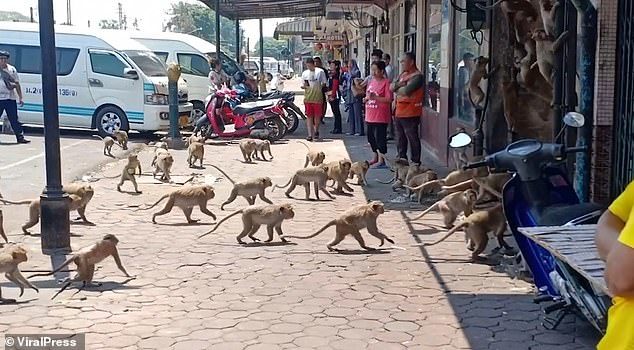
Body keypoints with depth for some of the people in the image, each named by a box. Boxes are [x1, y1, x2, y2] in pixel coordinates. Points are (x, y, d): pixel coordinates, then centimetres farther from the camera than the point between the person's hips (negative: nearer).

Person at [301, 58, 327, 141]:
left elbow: (324, 83, 6)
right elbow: (303, 85, 13)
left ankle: (316, 131, 29)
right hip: (308, 97, 1)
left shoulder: (320, 71, 2)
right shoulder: (305, 73, 8)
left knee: (317, 115, 6)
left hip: (318, 97, -1)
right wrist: (304, 86, -9)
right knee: (309, 116, -2)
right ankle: (310, 134, -3)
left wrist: (320, 87, -11)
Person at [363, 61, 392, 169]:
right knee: (371, 137, 16)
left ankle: (381, 160, -1)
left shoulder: (386, 82, -10)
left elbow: (389, 99, -17)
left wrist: (375, 97, -24)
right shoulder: (371, 82, 14)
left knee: (380, 138, -6)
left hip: (380, 116, -8)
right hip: (370, 116, 8)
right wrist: (366, 98, 1)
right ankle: (375, 157, 30)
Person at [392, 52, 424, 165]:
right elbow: (392, 87, 7)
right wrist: (400, 84, -13)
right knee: (400, 139, 17)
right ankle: (401, 160, 29)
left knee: (412, 138, -2)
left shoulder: (418, 76, -13)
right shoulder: (403, 75, 15)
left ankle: (415, 163, 4)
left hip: (410, 114, -9)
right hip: (399, 112, 9)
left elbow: (406, 91, -24)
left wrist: (397, 89, -4)